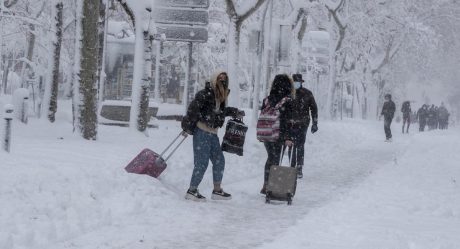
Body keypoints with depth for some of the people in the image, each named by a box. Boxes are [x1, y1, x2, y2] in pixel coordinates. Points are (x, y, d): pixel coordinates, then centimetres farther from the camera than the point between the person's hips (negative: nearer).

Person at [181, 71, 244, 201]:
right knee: (202, 162, -9)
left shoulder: (221, 96, 12)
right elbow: (193, 108, -18)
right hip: (202, 132, -9)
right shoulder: (205, 94, -13)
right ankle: (192, 190, 1)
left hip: (212, 134, 9)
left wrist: (235, 112, 24)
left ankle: (217, 190, 24)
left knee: (219, 161, 13)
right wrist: (187, 127, -20)